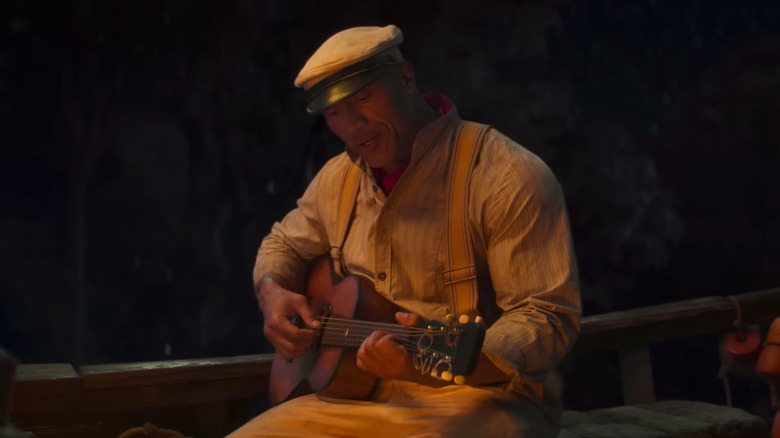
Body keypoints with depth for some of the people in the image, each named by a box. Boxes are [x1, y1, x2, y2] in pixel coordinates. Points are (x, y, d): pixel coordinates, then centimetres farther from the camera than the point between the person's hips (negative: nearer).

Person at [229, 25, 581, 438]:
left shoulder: (507, 177, -14)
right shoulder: (337, 179, 9)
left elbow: (549, 318, -18)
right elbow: (285, 243, 27)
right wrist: (272, 292, 3)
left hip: (480, 398, -6)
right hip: (355, 396, 6)